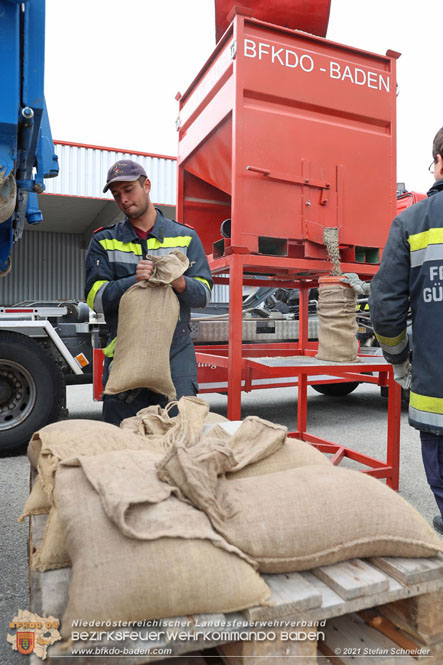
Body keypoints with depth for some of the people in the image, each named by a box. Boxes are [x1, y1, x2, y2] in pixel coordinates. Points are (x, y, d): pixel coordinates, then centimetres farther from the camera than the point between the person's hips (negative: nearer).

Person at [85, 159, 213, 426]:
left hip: (177, 352, 0)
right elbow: (96, 297, -1)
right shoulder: (104, 242, 10)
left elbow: (203, 294, 2)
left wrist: (178, 281, -19)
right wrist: (134, 281, -17)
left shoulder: (185, 237, 10)